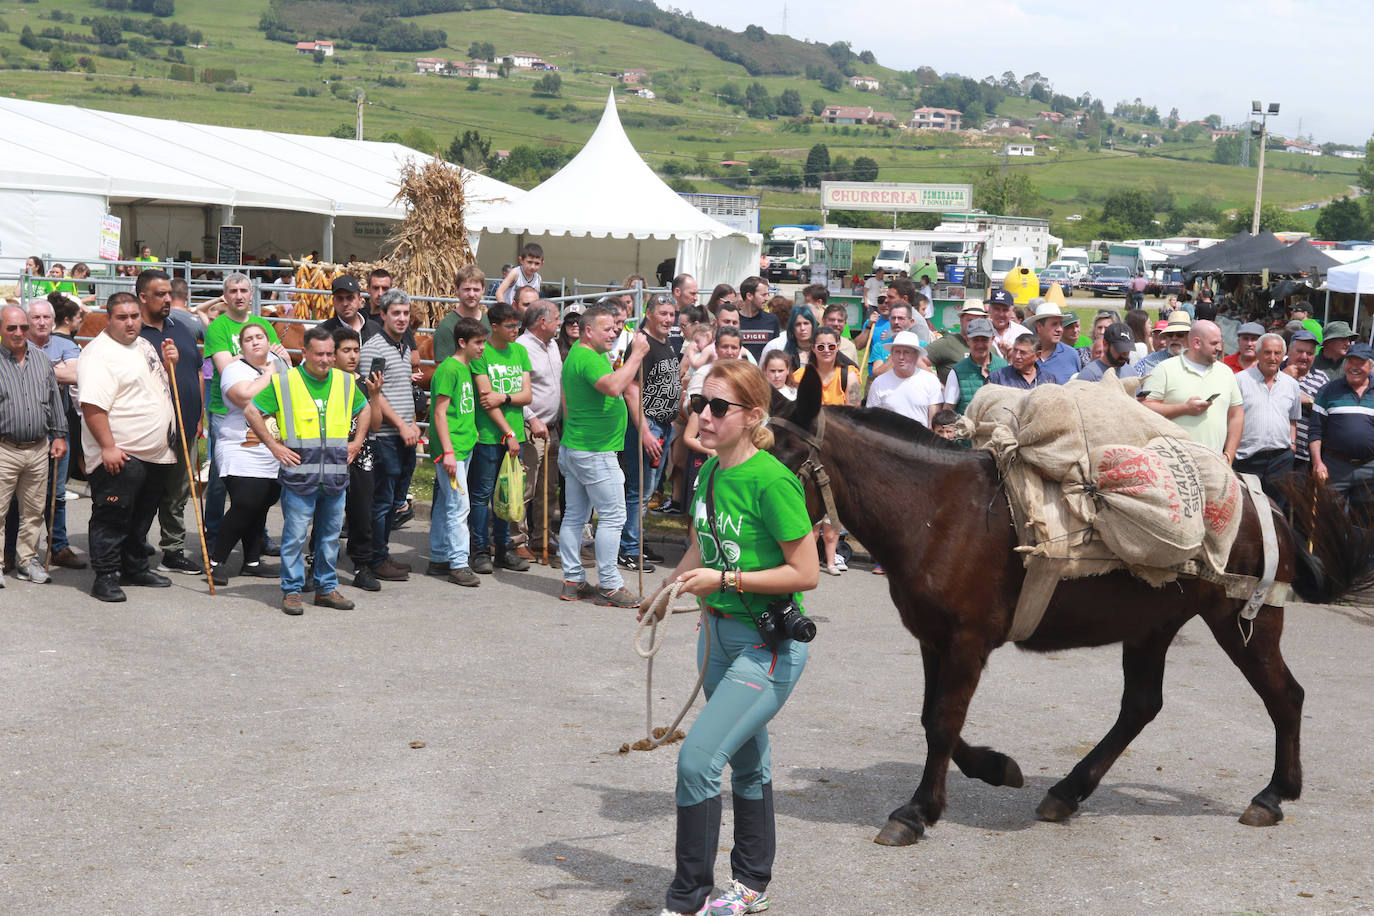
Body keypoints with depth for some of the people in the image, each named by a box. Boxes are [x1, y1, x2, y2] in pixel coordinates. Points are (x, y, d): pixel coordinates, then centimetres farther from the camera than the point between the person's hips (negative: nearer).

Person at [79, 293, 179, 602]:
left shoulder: (144, 346, 15)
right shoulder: (99, 354, -14)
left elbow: (160, 385, 28)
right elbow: (92, 405, -22)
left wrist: (170, 362, 7)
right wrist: (108, 447, -26)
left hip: (156, 453, 9)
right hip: (120, 455, -9)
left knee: (141, 516, 18)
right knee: (112, 517, -4)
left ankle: (135, 568, 30)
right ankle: (106, 577, 2)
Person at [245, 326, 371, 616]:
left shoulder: (345, 383, 8)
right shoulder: (284, 382, -4)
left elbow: (365, 410, 26)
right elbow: (251, 411, 2)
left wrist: (357, 442, 15)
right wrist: (274, 445, -3)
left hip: (335, 476, 4)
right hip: (299, 475, -4)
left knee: (331, 535, 11)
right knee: (295, 535, -2)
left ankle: (327, 588, 22)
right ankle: (291, 591, 8)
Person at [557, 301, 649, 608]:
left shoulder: (577, 354, 16)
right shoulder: (588, 358, -18)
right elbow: (613, 386, -35)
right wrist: (637, 354, -29)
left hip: (573, 448, 11)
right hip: (595, 452, -11)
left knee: (575, 515, 11)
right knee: (612, 516, -5)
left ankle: (573, 581, 15)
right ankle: (609, 585, -2)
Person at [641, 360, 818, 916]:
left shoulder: (772, 481, -22)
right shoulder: (710, 472, 2)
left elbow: (805, 573, -20)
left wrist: (725, 580, -23)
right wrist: (665, 591, 6)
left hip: (769, 645, -8)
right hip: (721, 635, 8)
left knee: (697, 759, -15)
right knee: (746, 764, 21)